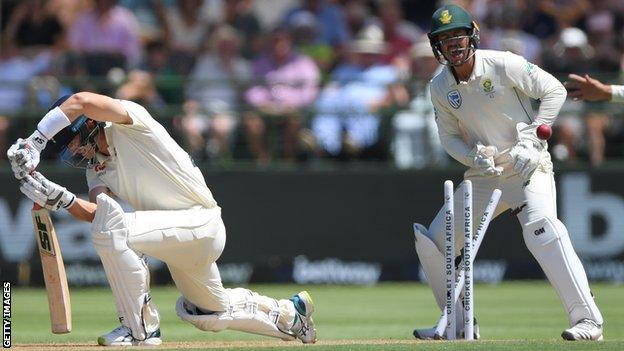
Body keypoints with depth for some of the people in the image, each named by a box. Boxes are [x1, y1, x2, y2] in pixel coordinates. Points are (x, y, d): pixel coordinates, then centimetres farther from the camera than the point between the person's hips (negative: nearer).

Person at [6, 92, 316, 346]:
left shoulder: (129, 121, -13)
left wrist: (34, 142, -33)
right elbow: (94, 213, -7)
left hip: (203, 223, -11)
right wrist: (58, 197, -23)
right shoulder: (96, 168, 11)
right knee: (211, 311, 27)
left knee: (111, 229, -27)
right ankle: (288, 314, 48)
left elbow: (81, 102, -32)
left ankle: (141, 327, -17)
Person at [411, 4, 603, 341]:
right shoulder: (440, 86, 1)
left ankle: (588, 319, -32)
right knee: (430, 242, 3)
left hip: (528, 167, -6)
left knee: (542, 230, -32)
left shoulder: (503, 65, -14)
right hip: (482, 175, 6)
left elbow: (554, 90, -10)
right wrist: (474, 156, -13)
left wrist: (530, 140, -17)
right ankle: (459, 324, 20)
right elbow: (449, 137, 9)